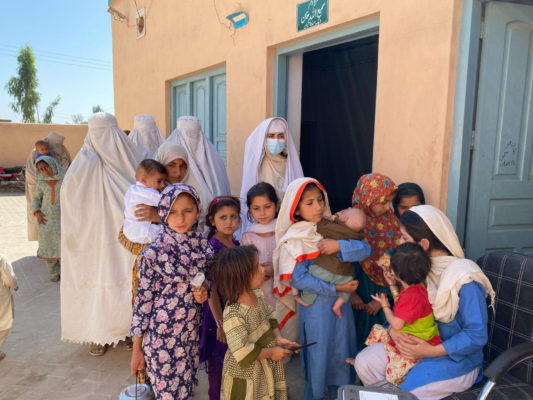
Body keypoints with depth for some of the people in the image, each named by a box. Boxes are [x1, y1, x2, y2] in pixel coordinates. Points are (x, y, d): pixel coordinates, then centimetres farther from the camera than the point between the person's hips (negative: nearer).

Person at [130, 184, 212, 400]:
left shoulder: (203, 245, -4)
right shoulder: (155, 252, -18)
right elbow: (143, 299, -11)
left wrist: (205, 291, -11)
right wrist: (136, 348, -7)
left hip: (191, 334, 5)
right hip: (162, 338, -4)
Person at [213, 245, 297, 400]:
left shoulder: (257, 294, -7)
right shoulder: (233, 314, -32)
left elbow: (270, 318, 8)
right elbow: (243, 352, -30)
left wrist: (278, 338, -7)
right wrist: (271, 352, -18)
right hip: (246, 377, -7)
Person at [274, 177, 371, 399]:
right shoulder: (294, 239, -12)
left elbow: (365, 248, -8)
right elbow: (297, 278, -19)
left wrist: (339, 245, -25)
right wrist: (334, 288, -18)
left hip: (340, 301, 4)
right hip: (315, 304, -4)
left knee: (342, 352, 17)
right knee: (317, 354, 9)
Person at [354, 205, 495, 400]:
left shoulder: (464, 279, -22)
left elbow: (477, 335, -20)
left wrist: (430, 351, -24)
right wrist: (393, 329, -17)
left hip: (456, 358, -6)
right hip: (419, 343, 6)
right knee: (364, 362, -7)